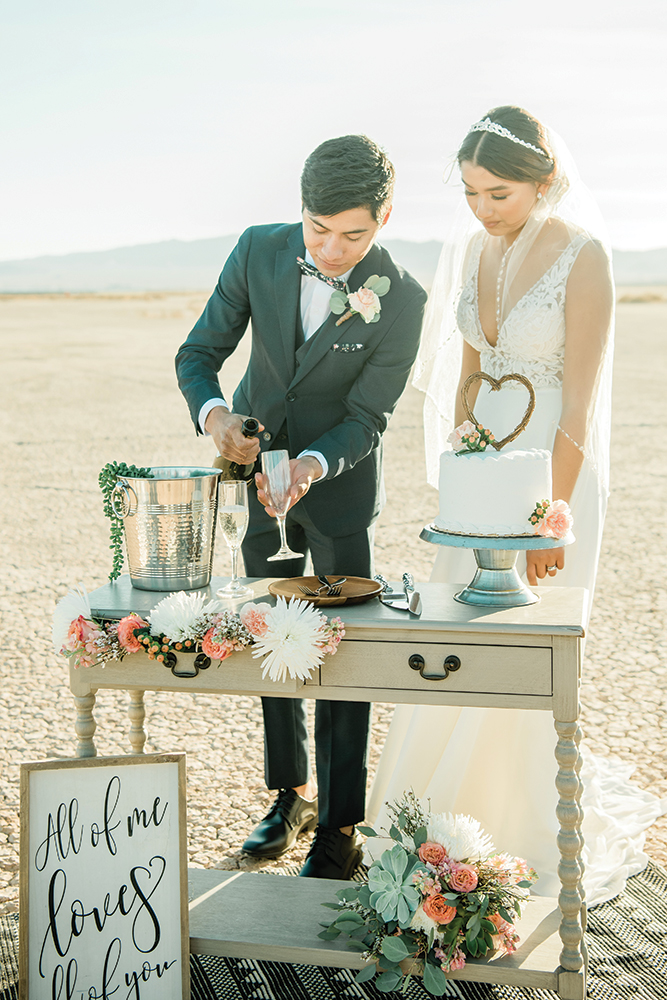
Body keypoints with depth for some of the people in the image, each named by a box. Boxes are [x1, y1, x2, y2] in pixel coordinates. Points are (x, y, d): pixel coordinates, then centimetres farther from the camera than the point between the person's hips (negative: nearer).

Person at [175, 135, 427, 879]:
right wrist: (212, 412, -31)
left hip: (339, 482, -3)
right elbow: (199, 352, -9)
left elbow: (366, 419, -18)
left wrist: (313, 465, -37)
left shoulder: (401, 301, -22)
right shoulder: (259, 251, -15)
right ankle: (291, 793, 30)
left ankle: (339, 824, 9)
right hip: (257, 467, 4)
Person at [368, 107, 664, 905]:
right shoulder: (475, 247, 6)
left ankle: (533, 841, 19)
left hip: (553, 471, -6)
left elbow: (580, 401, -16)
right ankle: (454, 832, 27)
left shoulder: (581, 255, -14)